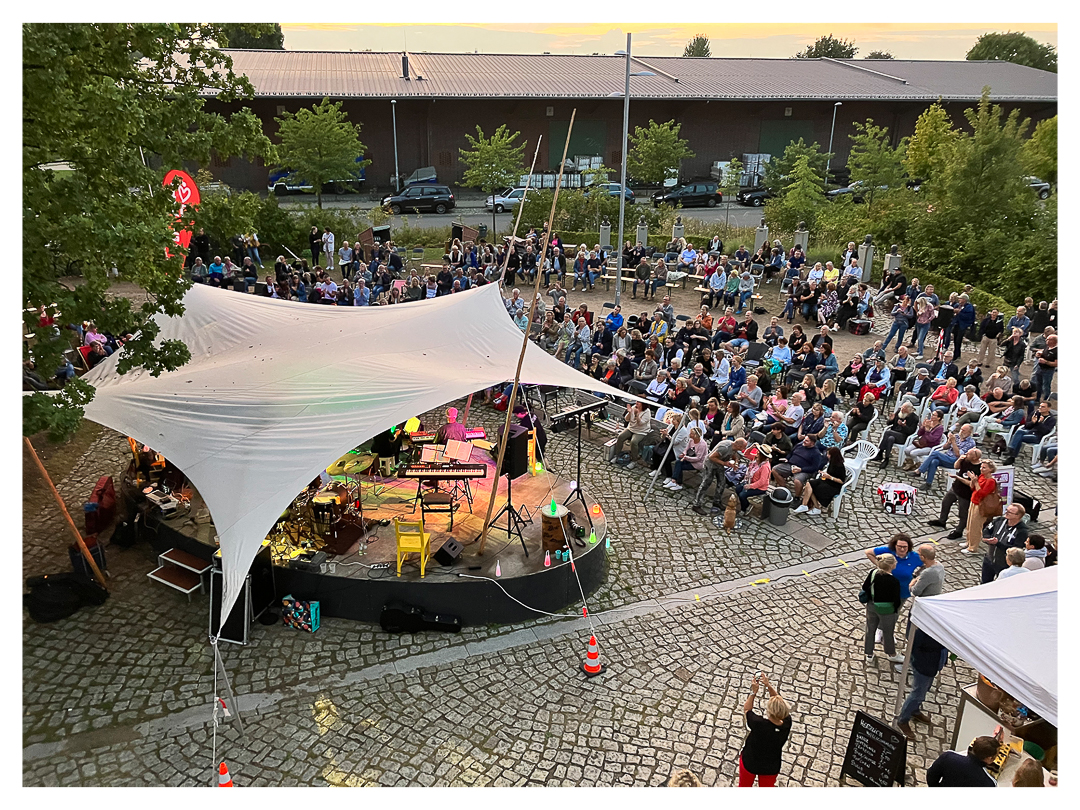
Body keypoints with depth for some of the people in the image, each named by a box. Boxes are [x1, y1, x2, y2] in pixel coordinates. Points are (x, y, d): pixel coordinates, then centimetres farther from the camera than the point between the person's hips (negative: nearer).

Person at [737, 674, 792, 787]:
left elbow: (746, 710, -16)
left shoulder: (759, 724, -38)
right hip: (771, 767, 3)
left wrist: (753, 692, -17)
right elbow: (780, 703, -9)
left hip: (749, 763, -3)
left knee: (744, 786, 26)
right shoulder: (786, 723, -27)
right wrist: (769, 686, -16)